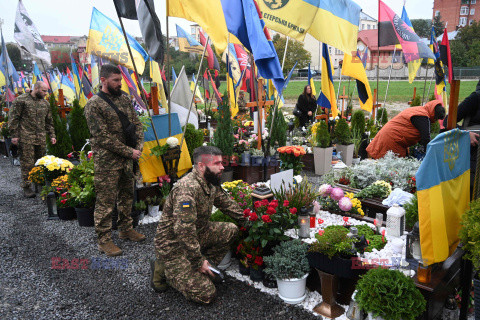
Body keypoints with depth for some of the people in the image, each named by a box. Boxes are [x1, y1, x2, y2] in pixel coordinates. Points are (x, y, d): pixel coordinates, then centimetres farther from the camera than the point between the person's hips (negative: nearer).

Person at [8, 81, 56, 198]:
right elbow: (13, 118, -2)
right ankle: (26, 188, 2)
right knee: (27, 163, -5)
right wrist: (14, 135, -8)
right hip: (26, 138, -5)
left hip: (41, 139, 5)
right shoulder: (21, 100, -1)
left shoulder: (45, 103, 16)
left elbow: (49, 122, 23)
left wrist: (52, 135, 14)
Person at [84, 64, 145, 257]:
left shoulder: (124, 99, 10)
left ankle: (126, 229, 34)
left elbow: (136, 123, 13)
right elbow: (103, 137, -17)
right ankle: (104, 240, 13)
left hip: (127, 159, 7)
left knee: (126, 196, 18)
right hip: (107, 162, -7)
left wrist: (139, 145, -3)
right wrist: (129, 152, -16)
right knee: (106, 201, 1)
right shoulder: (94, 104, -12)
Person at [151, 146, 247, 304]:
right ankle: (163, 269, 5)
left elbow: (228, 204, 15)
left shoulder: (212, 183, 0)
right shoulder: (187, 188, -30)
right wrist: (198, 261, -27)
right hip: (173, 245, -9)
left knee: (230, 230, -4)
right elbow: (184, 230, -33)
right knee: (206, 294, -10)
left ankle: (206, 267, 5)